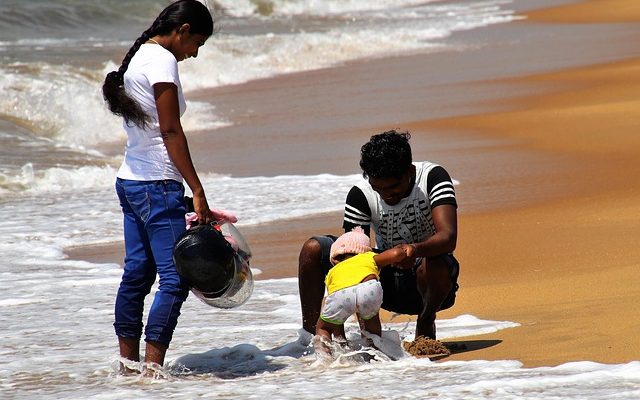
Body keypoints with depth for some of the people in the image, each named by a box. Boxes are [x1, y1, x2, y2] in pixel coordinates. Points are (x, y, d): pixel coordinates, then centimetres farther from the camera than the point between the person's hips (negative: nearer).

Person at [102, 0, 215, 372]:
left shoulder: (138, 56, 16)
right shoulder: (162, 60, -13)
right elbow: (171, 131, -17)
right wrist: (198, 191, -17)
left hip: (130, 180, 10)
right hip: (157, 186, -10)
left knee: (138, 272, 13)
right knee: (175, 278, -9)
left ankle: (128, 364, 18)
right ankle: (152, 369, -12)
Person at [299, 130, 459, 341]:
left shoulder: (432, 177, -18)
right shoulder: (361, 195, -13)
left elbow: (448, 238, -31)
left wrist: (417, 250, -54)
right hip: (387, 281, 3)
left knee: (435, 267, -40)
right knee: (312, 250, -14)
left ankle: (426, 322, -10)